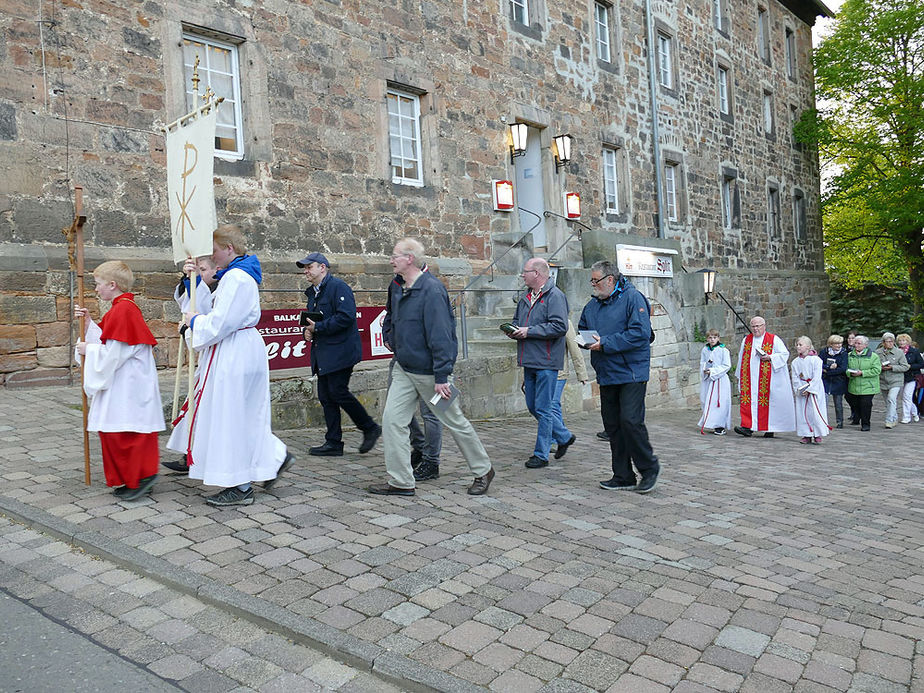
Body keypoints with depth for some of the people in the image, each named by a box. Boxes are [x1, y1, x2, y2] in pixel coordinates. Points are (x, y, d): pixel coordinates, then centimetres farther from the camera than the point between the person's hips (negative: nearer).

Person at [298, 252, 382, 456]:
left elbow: (346, 316, -20)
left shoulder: (338, 287, -9)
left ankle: (370, 428, 7)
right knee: (326, 396, 7)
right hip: (323, 354, 9)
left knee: (338, 392, -12)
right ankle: (333, 443, 13)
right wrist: (308, 330, 6)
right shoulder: (313, 292, 20)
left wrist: (318, 327, -17)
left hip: (340, 351, -9)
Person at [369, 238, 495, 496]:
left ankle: (483, 470, 26)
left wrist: (442, 376, -25)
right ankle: (401, 482, 10)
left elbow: (440, 336, -23)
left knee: (455, 422, 6)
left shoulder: (431, 289, -20)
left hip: (429, 372, -8)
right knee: (392, 420, 0)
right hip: (403, 369, 8)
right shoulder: (398, 288, 8)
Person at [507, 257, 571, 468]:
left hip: (546, 362, -9)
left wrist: (529, 331, -19)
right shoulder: (526, 298, 16)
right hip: (530, 361, 9)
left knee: (543, 409, -2)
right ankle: (564, 436, 31)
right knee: (532, 407, 14)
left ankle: (541, 454, 9)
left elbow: (560, 326, -22)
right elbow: (517, 321, 28)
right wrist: (513, 330, 3)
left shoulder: (555, 296, -12)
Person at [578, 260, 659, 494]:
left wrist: (605, 343, -19)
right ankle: (623, 477, 18)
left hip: (631, 372, -7)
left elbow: (640, 333, -18)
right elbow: (582, 330, 25)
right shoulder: (593, 304, 14)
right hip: (607, 375, 7)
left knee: (630, 421, -13)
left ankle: (649, 468, 9)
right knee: (612, 425, 9)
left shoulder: (632, 298, -8)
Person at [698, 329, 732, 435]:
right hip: (708, 380, 5)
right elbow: (702, 363, 14)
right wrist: (705, 369, -8)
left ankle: (720, 426, 1)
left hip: (720, 380, -5)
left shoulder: (723, 350, -7)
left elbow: (727, 366, -10)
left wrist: (713, 371, -15)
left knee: (720, 403, -6)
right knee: (706, 402, 5)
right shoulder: (705, 350, 8)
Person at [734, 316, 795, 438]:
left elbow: (785, 353, -1)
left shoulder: (774, 339, 1)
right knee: (748, 401, -7)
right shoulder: (746, 340, 13)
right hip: (750, 379, 3)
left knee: (768, 403, 1)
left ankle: (770, 429, 11)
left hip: (768, 379, -3)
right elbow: (742, 358, 18)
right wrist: (740, 376, 16)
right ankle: (748, 427, -11)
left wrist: (770, 357, -16)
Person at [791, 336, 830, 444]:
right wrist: (799, 390, -10)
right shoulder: (795, 362, 6)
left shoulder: (816, 360, -6)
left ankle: (818, 435, 6)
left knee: (816, 411, -3)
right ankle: (806, 435, 12)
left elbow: (817, 377, -11)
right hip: (801, 393, 4)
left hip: (814, 390, -4)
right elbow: (794, 378, 3)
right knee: (802, 412, 3)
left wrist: (809, 389, -16)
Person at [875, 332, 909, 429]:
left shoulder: (899, 352, -2)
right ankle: (895, 419, 30)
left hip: (896, 381, -3)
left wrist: (892, 367, -15)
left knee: (891, 399, -18)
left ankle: (889, 421, -17)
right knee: (887, 402, 12)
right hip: (883, 381, 3)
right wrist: (880, 367, -10)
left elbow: (905, 367, -2)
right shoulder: (877, 352, 4)